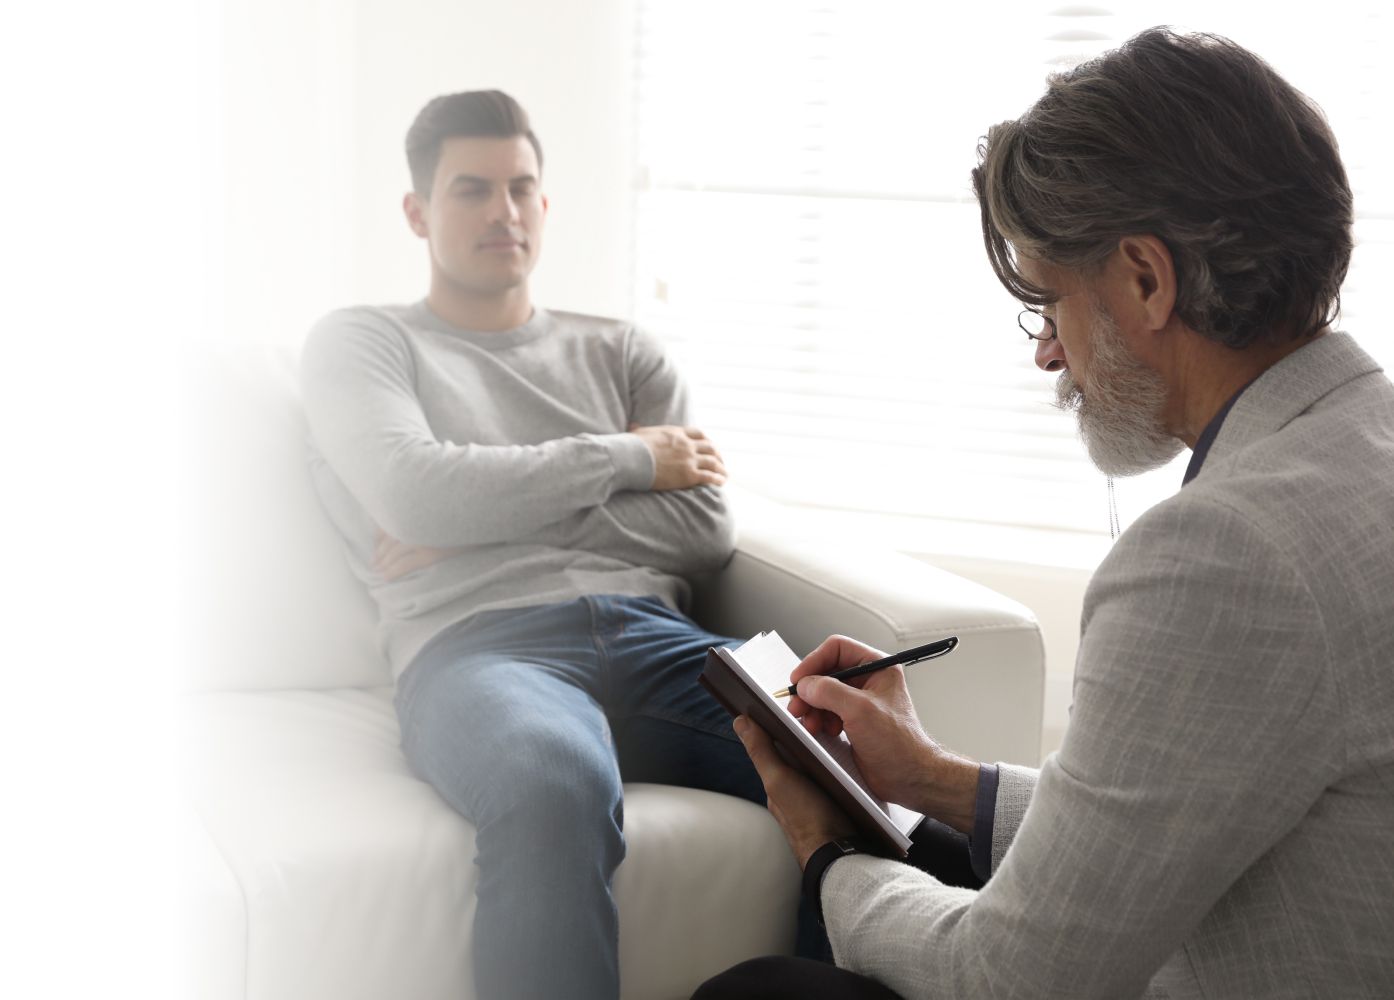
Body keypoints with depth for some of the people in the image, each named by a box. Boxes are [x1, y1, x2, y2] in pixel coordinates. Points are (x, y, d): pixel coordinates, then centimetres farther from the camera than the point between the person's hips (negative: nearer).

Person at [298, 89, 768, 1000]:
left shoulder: (618, 352, 29)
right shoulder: (359, 342, 21)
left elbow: (705, 532, 14)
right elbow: (414, 493, -1)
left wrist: (491, 516, 3)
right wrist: (628, 459, 7)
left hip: (652, 633, 4)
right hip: (477, 642, -3)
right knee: (556, 785, -43)